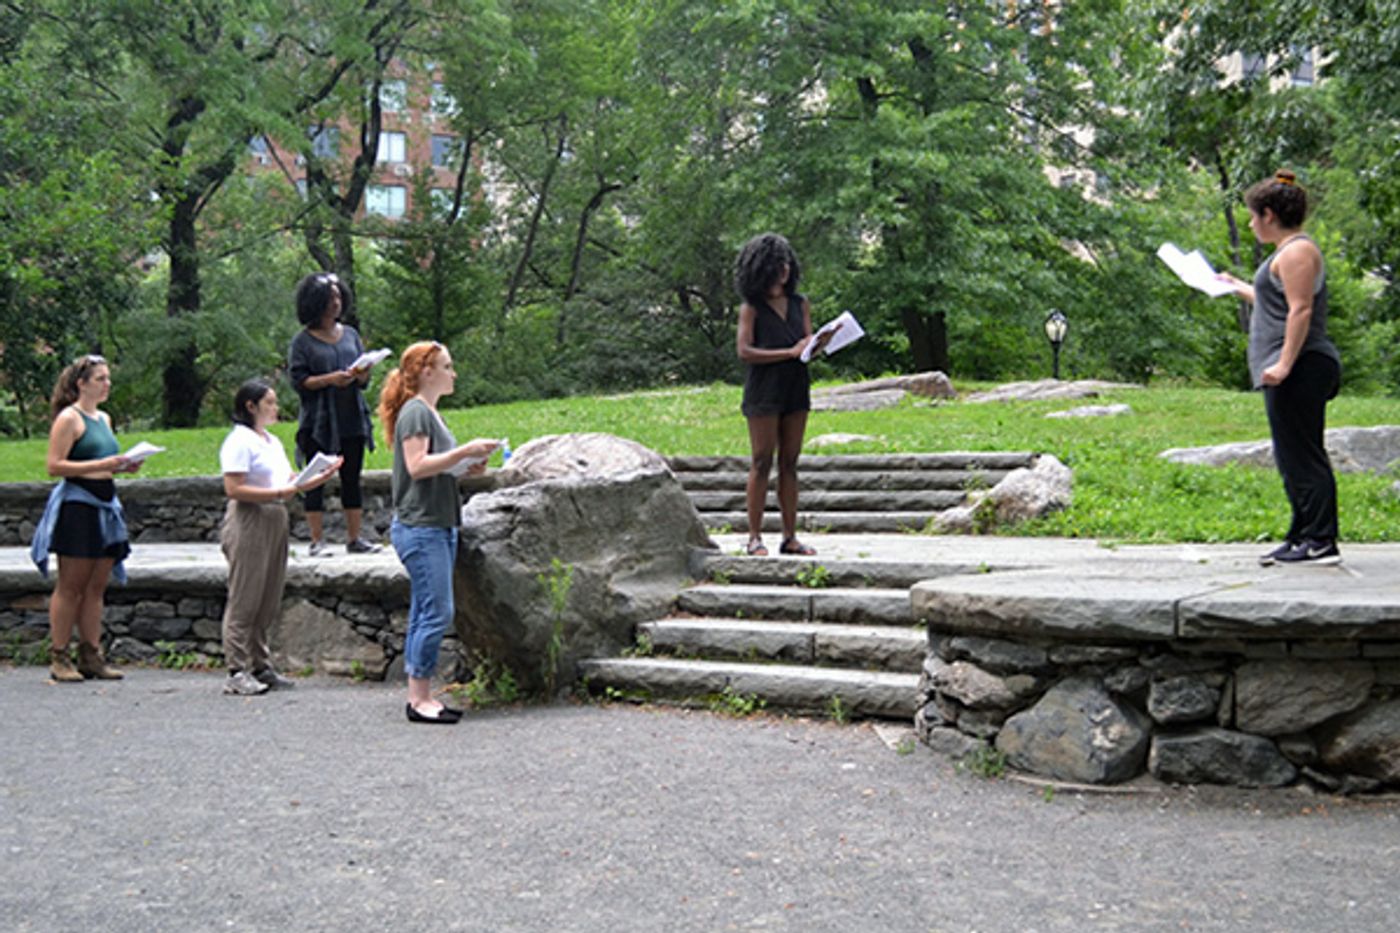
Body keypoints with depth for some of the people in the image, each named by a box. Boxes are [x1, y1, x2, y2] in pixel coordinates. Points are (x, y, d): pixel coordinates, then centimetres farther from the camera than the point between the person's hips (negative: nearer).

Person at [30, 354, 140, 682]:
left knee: (96, 587, 8)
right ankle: (59, 658, 2)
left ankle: (91, 655, 12)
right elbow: (55, 466, -14)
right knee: (70, 587, -3)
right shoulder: (69, 418, -7)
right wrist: (101, 465, -20)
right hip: (76, 505, -8)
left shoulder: (104, 418, 17)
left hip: (105, 506, 8)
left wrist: (123, 466, 7)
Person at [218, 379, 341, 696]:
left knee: (268, 601, 11)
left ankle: (260, 666, 18)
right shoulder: (239, 441, -10)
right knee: (244, 601, -5)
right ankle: (237, 672, -1)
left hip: (275, 522, 9)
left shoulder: (272, 441, 18)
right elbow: (233, 489, -18)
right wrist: (278, 493, -21)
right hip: (248, 524, -9)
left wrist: (317, 479, 5)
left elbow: (289, 480, 22)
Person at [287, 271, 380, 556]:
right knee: (316, 481, -1)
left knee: (352, 479, 6)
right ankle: (317, 541, 3)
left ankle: (354, 538, 10)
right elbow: (298, 380, -7)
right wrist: (330, 379, -20)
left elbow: (364, 380, 14)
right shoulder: (303, 341, -2)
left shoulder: (350, 334, 12)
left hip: (352, 419, 4)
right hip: (319, 422, -4)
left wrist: (362, 373, -9)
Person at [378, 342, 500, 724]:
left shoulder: (431, 413, 19)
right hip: (420, 527, -10)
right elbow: (417, 466, -21)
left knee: (425, 613, 10)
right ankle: (419, 698, -4)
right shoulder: (414, 412, -11)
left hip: (439, 527, 10)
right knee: (436, 611, -10)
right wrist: (465, 450, -20)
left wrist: (467, 468, 8)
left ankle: (421, 696, 14)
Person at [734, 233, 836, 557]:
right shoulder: (751, 308, -3)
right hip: (764, 393, -5)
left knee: (789, 464, 7)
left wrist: (819, 343, -14)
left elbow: (807, 344, 11)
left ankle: (790, 537, 10)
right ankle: (755, 537, 1)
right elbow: (744, 351, -11)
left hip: (795, 390, 5)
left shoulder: (800, 304, 12)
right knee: (761, 464, -3)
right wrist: (790, 352, -16)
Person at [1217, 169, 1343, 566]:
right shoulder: (1289, 252, 21)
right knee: (1294, 458, 12)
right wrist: (1237, 287, 43)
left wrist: (1284, 363, -24)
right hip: (1297, 373, 11)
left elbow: (1300, 311, -19)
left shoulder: (1297, 251, -10)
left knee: (1302, 456, -9)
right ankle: (1303, 539, 17)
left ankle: (1321, 542, -7)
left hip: (1301, 370, -11)